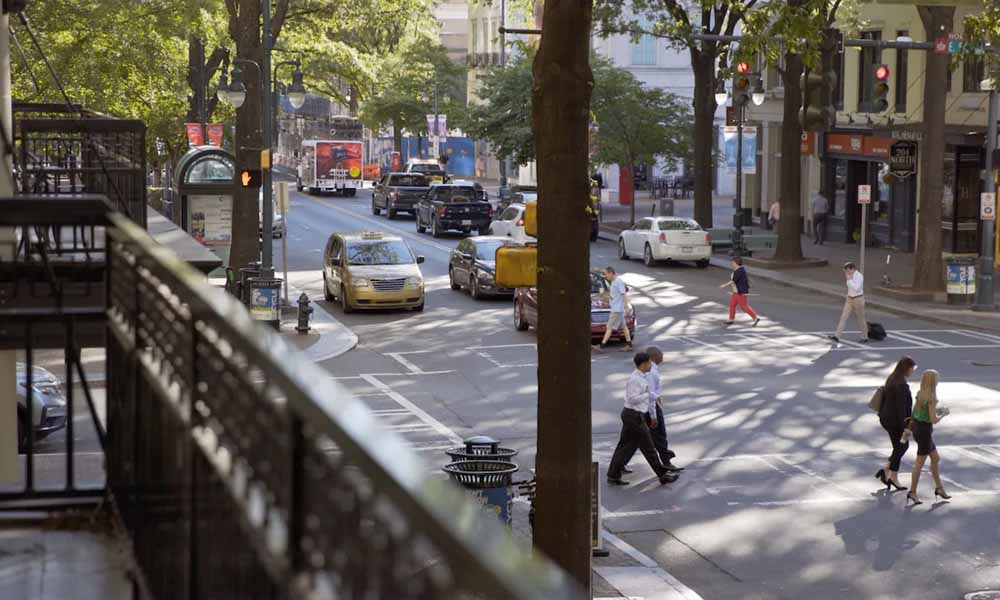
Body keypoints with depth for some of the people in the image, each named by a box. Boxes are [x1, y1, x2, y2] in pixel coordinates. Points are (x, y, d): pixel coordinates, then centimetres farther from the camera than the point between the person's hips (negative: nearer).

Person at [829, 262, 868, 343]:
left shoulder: (859, 276, -17)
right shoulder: (850, 276, 5)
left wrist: (849, 279, -23)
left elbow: (857, 288, -26)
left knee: (861, 319, 6)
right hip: (850, 299, 7)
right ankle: (837, 336, -6)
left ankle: (865, 337, 21)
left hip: (858, 299, -7)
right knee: (844, 317, -2)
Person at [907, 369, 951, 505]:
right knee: (920, 463, 3)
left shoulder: (920, 394, 4)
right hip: (925, 431, -9)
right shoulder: (932, 398, -21)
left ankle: (939, 488, 26)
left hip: (917, 428, 9)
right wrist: (943, 413, -2)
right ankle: (912, 492, 11)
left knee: (936, 458, 19)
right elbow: (934, 420, -22)